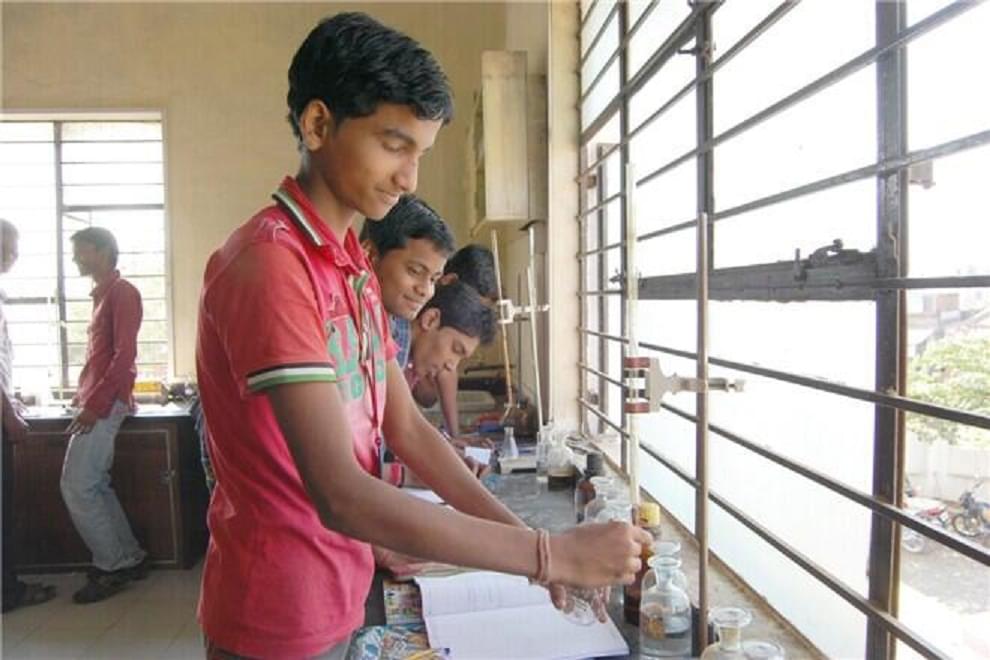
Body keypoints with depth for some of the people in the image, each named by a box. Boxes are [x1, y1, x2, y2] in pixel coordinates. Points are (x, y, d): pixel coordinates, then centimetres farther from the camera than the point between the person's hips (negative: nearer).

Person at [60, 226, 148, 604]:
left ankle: (112, 566, 3)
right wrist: (84, 395, 18)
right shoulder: (103, 294, 18)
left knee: (76, 486, -7)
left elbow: (124, 355, -18)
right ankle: (129, 558, 18)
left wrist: (95, 404, -22)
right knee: (95, 485, 10)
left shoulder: (121, 292, -10)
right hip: (96, 402, 9)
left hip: (104, 404, -9)